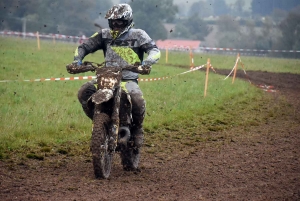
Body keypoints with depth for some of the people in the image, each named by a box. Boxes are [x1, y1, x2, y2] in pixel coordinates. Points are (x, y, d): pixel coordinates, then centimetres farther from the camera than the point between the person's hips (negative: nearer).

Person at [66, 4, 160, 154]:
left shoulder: (138, 35, 3)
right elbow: (84, 46, 12)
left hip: (128, 79, -3)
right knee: (83, 92, -20)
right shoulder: (104, 35, 11)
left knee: (138, 100, -33)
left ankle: (137, 128, -3)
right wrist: (77, 59, -9)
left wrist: (147, 61, -27)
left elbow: (154, 50, -5)